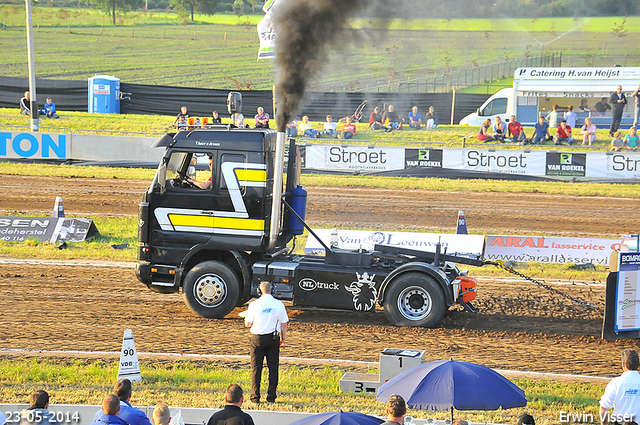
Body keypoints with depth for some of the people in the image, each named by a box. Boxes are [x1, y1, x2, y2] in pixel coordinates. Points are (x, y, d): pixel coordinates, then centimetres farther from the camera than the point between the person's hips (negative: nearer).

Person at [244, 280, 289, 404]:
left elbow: (247, 324, -2)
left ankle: (255, 397, 4)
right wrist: (283, 338, 15)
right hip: (273, 338, 1)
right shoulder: (279, 304, -2)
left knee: (256, 368, 6)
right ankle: (271, 397, 7)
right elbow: (284, 324, 3)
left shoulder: (254, 304, -7)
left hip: (257, 338, -1)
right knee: (273, 368, 7)